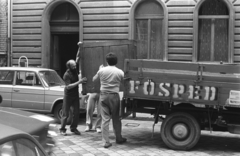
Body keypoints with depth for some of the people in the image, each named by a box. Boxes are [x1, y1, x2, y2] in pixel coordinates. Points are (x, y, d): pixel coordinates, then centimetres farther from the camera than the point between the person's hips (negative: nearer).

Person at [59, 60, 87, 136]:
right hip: (68, 96, -6)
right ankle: (62, 129, 9)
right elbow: (68, 86, -25)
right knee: (65, 113, 0)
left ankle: (73, 128, 18)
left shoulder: (75, 71, 4)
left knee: (76, 113, 5)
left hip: (76, 95, 6)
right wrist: (79, 82, -29)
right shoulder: (67, 74, -18)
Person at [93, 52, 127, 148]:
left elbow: (94, 79, 14)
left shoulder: (102, 70, -1)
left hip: (103, 96, 1)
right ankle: (119, 138, 28)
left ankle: (106, 142, 2)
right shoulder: (120, 72, -4)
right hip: (114, 96, -1)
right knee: (116, 118, 14)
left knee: (105, 119, 3)